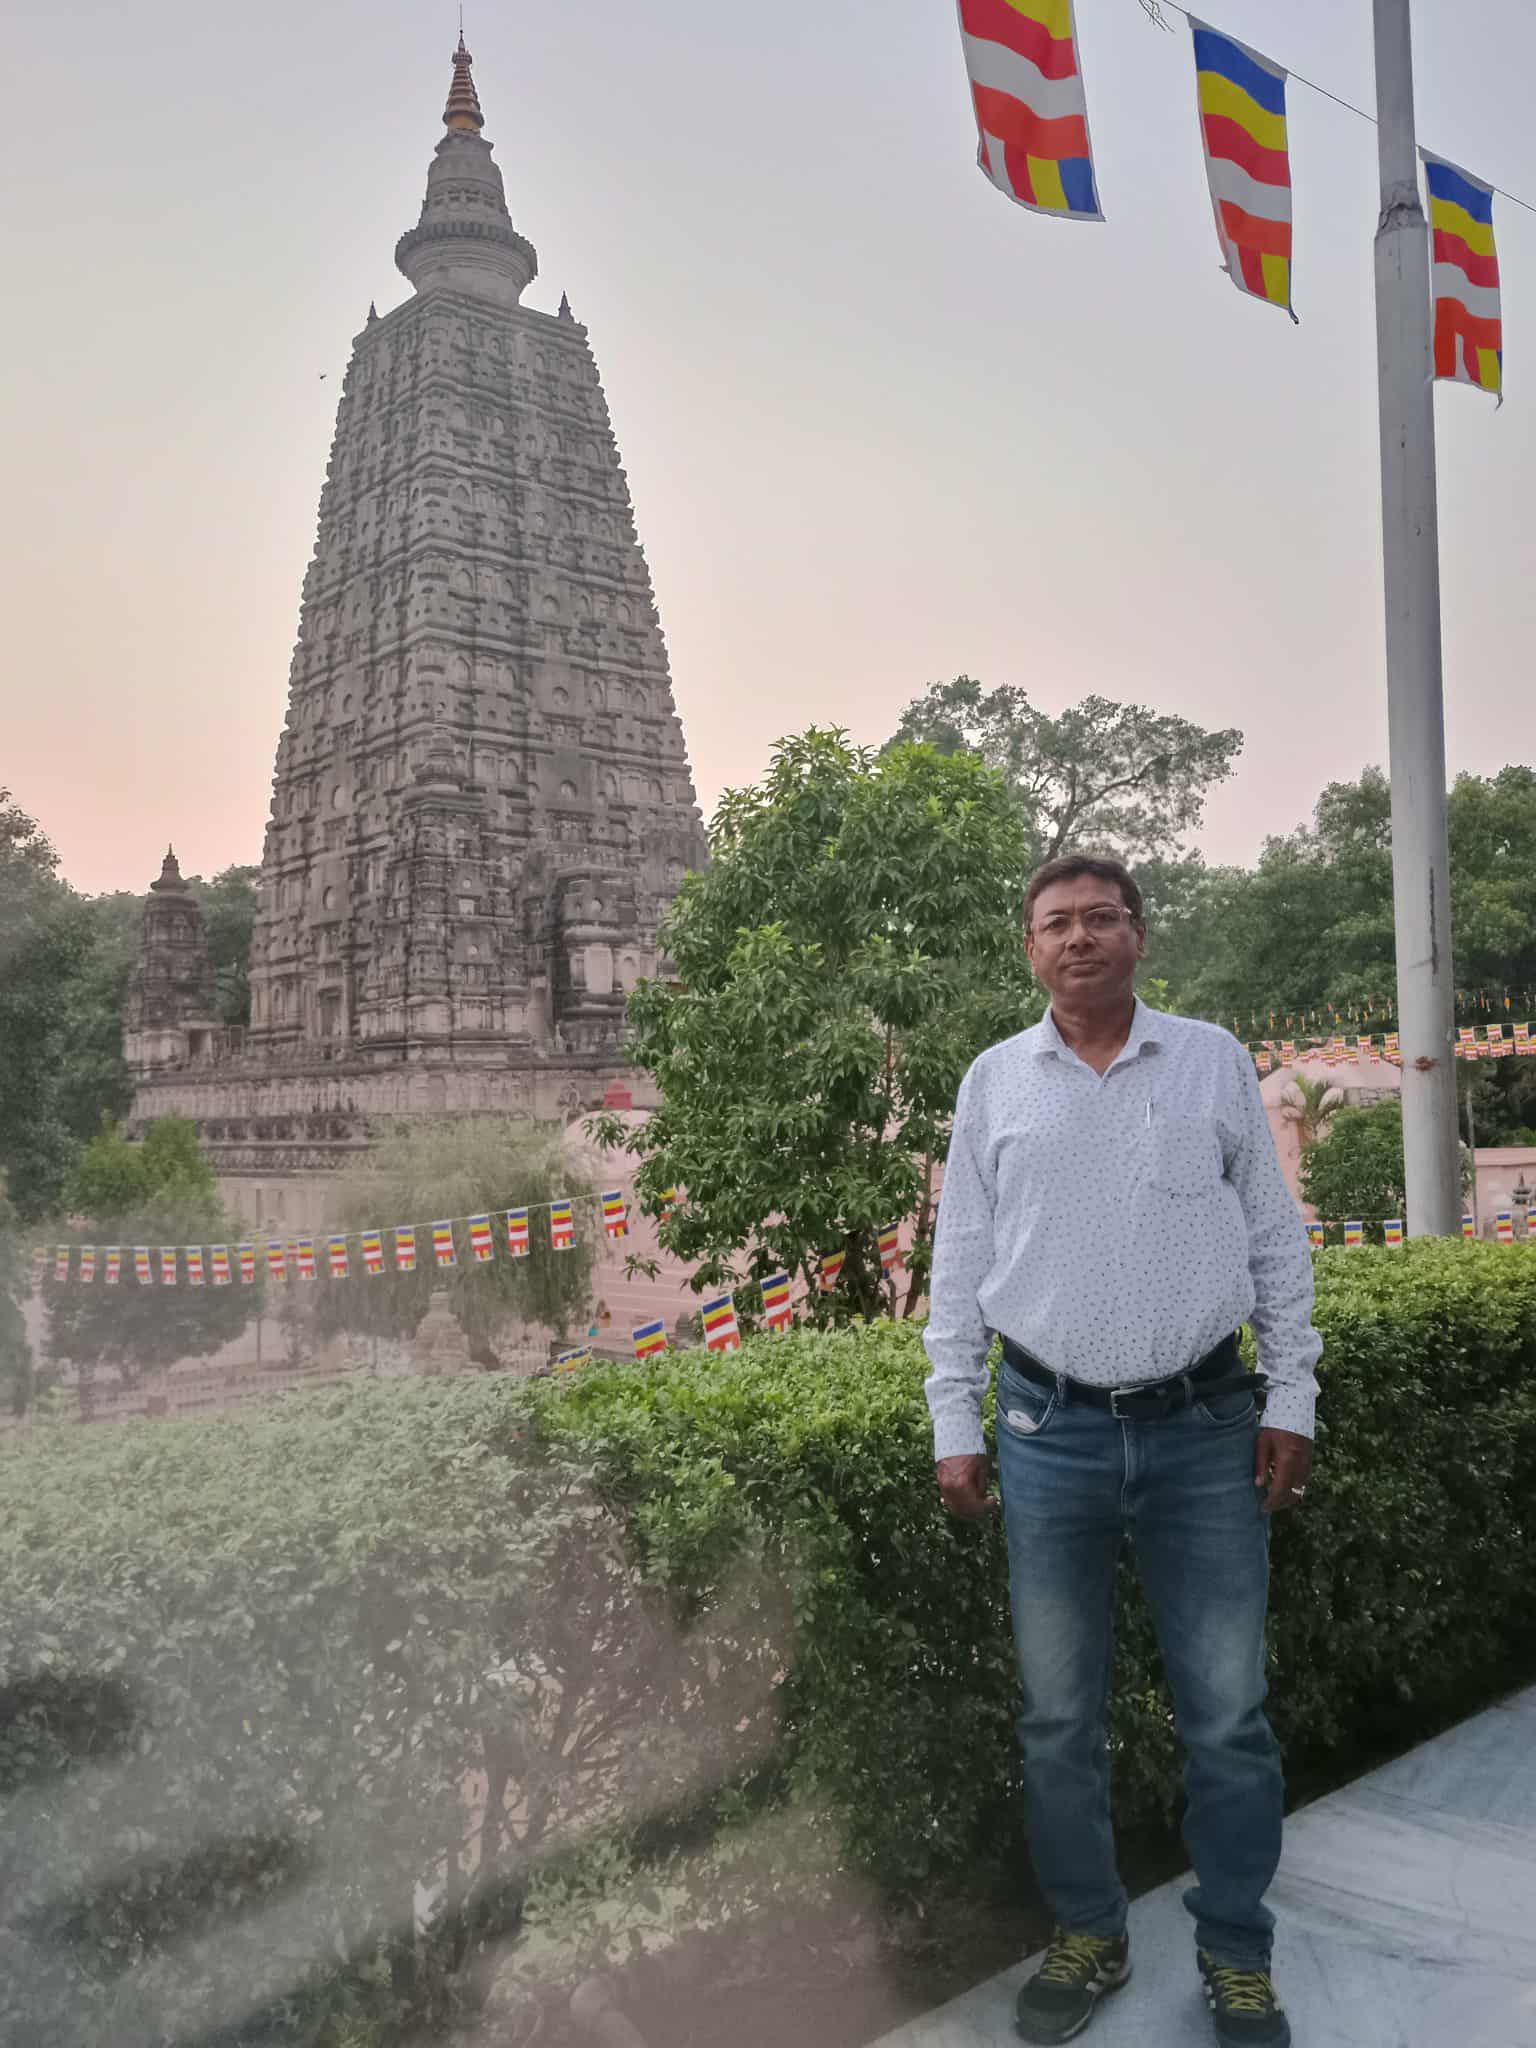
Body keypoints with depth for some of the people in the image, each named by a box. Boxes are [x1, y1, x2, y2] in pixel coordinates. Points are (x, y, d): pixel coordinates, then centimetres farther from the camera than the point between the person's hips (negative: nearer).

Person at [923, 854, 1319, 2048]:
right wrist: (954, 1429, 2)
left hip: (1205, 1427, 0)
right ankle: (1088, 1937, 32)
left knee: (1228, 1715, 7)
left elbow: (1275, 1241, 6)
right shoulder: (995, 1080, 3)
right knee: (1058, 1714, 12)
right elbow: (960, 1265, 5)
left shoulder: (1214, 1061, 2)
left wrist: (1292, 1402, 1)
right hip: (1050, 1431, 1)